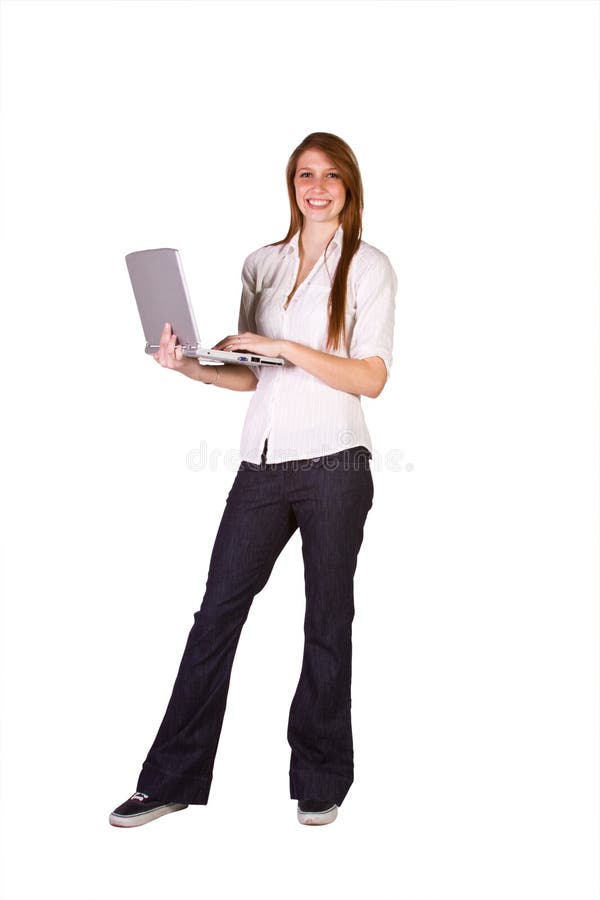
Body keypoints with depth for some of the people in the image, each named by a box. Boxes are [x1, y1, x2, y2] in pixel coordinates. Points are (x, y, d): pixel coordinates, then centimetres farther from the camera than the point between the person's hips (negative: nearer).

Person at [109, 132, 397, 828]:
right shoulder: (262, 264, 14)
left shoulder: (368, 266, 1)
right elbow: (253, 375, 15)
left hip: (332, 463, -4)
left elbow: (372, 378, -8)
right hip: (262, 461, 4)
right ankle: (172, 781, 16)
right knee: (217, 612, 4)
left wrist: (284, 348, -15)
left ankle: (321, 782, 22)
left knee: (327, 622, 6)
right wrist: (190, 366, -1)